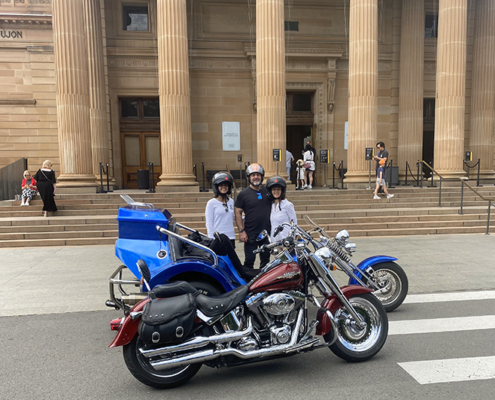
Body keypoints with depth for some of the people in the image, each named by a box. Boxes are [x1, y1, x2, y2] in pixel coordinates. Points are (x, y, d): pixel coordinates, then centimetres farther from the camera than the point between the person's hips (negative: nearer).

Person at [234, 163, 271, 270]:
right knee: (249, 261, 1)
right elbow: (237, 212, -5)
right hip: (250, 234, -3)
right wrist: (241, 231, -12)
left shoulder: (268, 191, 6)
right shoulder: (243, 194, -4)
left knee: (265, 260, 15)